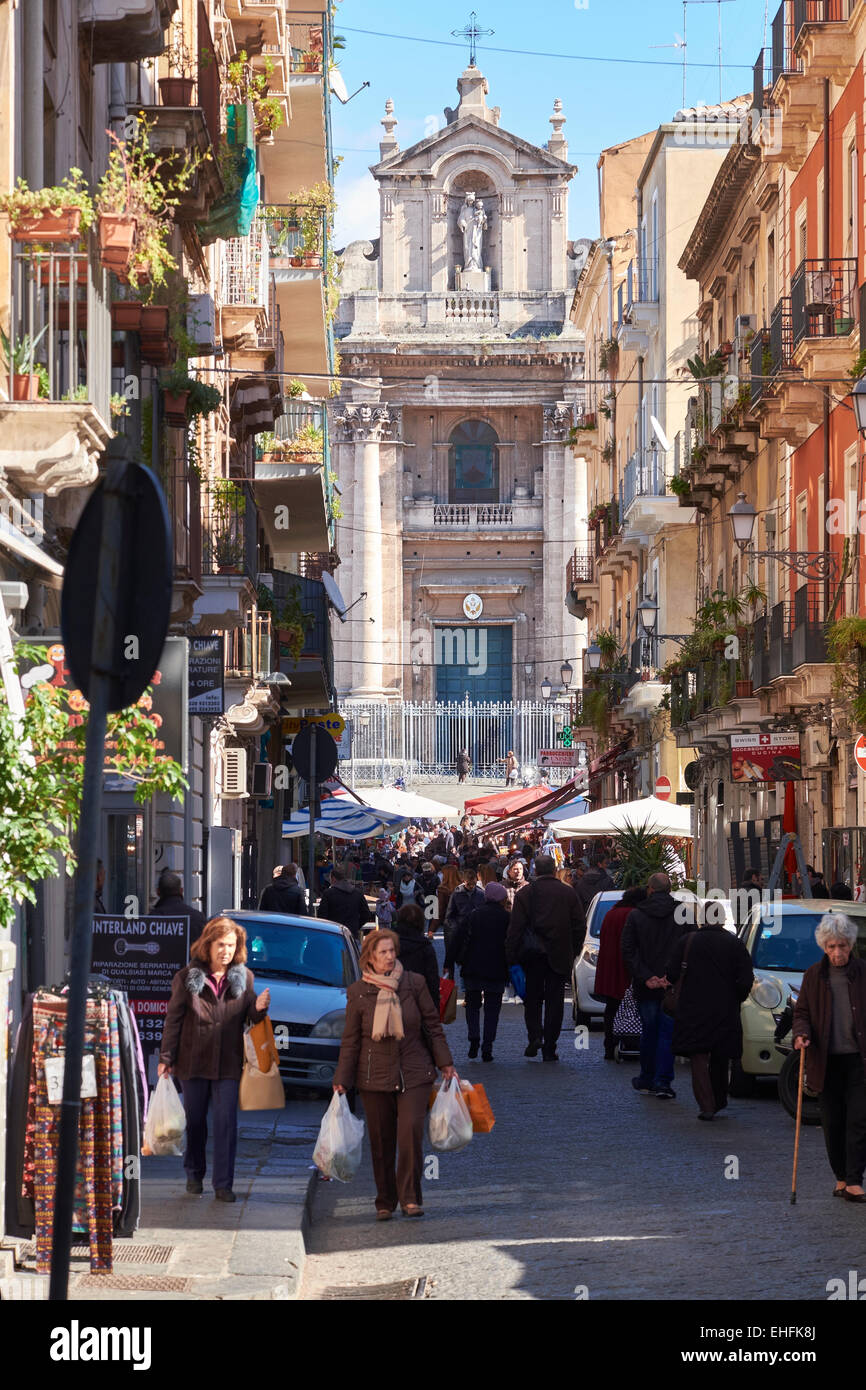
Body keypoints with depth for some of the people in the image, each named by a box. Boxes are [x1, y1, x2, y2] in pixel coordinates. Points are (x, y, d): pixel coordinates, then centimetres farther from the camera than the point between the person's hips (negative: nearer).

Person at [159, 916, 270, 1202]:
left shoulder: (244, 977, 3)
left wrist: (259, 1009, -15)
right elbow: (173, 1019, 1)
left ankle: (223, 1184, -2)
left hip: (228, 1063, 0)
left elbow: (250, 1018, 8)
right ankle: (194, 1174, 29)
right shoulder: (187, 977, -1)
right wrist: (166, 1058, -1)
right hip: (194, 1061, 0)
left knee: (226, 1122, -5)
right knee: (194, 1121, 11)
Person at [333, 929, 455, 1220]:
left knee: (411, 1131, -13)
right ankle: (385, 1203, 15)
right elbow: (350, 1041, 4)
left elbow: (433, 1025, 8)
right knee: (381, 1141, 3)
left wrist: (444, 1063, 4)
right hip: (374, 1076, 0)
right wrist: (341, 1081, 1)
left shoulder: (414, 983, 0)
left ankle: (410, 1197, -4)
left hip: (413, 1073, 0)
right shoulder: (357, 992, 0)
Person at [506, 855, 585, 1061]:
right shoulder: (568, 893, 1)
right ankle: (549, 1049, 5)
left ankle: (535, 1036, -6)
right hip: (560, 957, 1)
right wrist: (573, 952, 13)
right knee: (554, 1002, 6)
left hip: (533, 958, -1)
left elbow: (515, 929, -8)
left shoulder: (525, 894, -5)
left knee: (532, 999, 14)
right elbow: (580, 926, 3)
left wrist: (511, 957, -5)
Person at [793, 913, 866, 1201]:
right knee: (833, 1123, 6)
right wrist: (801, 1034, -13)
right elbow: (802, 1012, 8)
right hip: (826, 1061, 2)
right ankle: (841, 1179, 18)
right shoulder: (814, 976, 6)